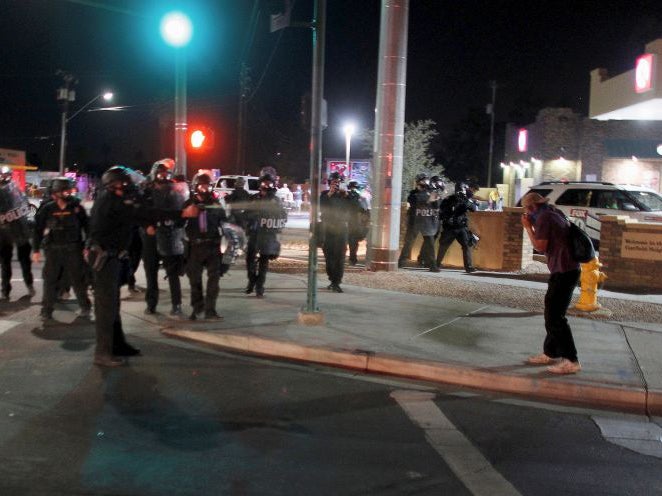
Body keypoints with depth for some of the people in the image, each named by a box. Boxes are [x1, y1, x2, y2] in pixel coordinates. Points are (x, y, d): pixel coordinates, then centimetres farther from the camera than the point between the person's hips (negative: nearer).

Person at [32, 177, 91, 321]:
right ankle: (47, 310, 15)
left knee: (78, 279, 5)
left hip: (73, 249, -1)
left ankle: (85, 307, 20)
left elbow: (86, 227, 1)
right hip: (53, 249, 1)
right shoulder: (47, 209, -2)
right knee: (50, 279, 4)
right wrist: (36, 250, 3)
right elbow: (38, 229, 4)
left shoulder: (77, 207, -3)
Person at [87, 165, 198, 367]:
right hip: (104, 257, -10)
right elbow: (144, 214, -24)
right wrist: (182, 213, -26)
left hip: (109, 256, 10)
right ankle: (103, 353, -2)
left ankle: (117, 344, 27)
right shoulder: (112, 200, -18)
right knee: (106, 304, -6)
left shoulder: (106, 197, 12)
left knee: (112, 302, 16)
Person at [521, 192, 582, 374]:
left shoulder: (544, 217, -11)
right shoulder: (554, 213, 18)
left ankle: (571, 361, -9)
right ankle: (550, 353, 24)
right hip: (568, 269, 10)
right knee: (553, 314, 16)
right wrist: (533, 225, 17)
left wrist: (528, 227, -4)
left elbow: (540, 246, -13)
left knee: (555, 317, -9)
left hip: (563, 271, -10)